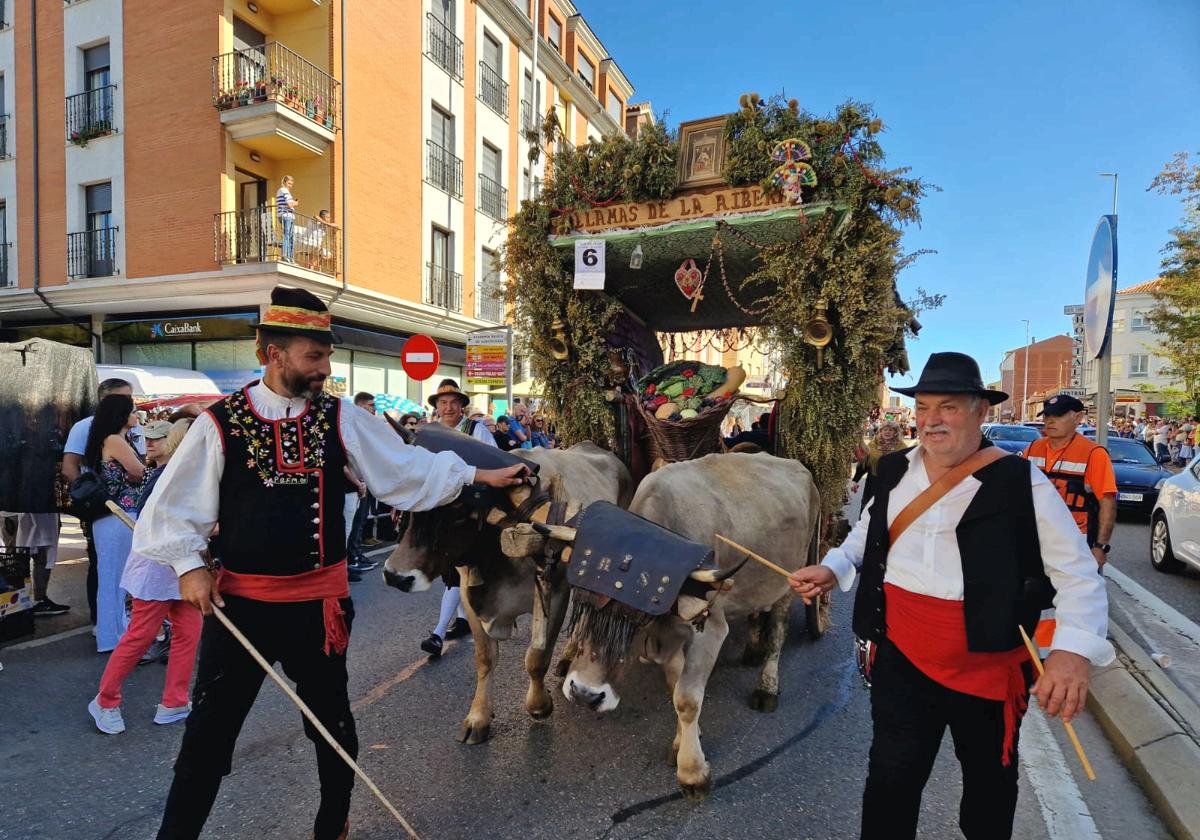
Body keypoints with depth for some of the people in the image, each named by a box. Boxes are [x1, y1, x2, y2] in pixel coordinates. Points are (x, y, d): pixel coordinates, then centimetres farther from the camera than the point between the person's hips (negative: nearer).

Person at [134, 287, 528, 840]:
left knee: (333, 723, 19)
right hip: (238, 602, -2)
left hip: (319, 602, 2)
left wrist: (478, 475, -6)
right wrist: (188, 565, -8)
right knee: (208, 731, 10)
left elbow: (407, 470, -2)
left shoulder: (342, 420, -4)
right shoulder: (220, 423, -7)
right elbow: (173, 503, 1)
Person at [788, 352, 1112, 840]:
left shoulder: (1022, 482, -12)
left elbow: (1078, 574, -11)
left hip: (989, 665, -2)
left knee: (989, 781, 22)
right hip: (901, 655, 2)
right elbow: (868, 534, 16)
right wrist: (833, 569, -3)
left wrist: (1073, 649, -28)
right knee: (890, 782, 7)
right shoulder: (894, 470, 2)